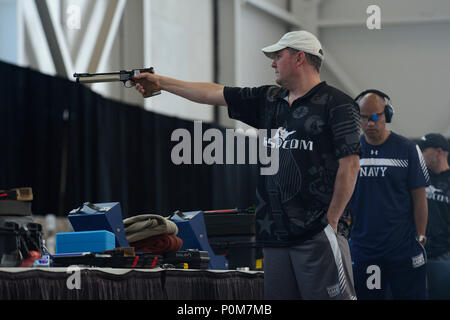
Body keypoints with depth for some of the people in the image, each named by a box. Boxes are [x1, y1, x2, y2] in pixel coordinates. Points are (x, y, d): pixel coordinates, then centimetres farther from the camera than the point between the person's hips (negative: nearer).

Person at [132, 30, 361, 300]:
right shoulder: (268, 101, 17)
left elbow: (350, 164, -10)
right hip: (275, 234, 7)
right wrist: (160, 83, 25)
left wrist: (332, 220, -13)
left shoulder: (336, 104, -4)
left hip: (318, 234, -7)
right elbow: (215, 93, 22)